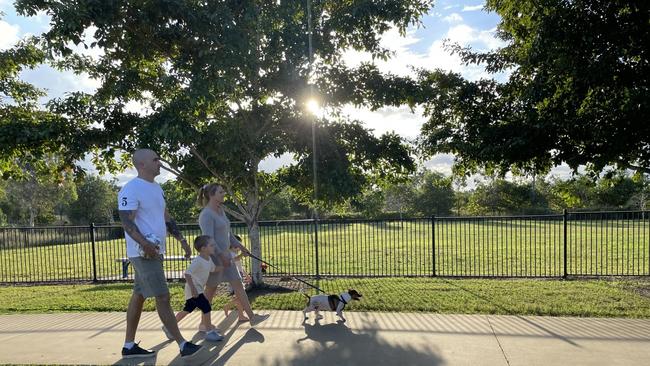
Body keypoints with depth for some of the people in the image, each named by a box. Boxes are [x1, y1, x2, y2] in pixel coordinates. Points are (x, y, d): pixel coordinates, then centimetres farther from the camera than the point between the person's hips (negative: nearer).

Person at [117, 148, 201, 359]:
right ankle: (183, 345, 0)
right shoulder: (131, 189, -13)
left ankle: (129, 346, 24)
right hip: (144, 252, -9)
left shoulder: (156, 188, 15)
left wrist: (182, 240, 13)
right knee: (162, 298, -6)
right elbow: (127, 222, -20)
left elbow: (166, 218, 20)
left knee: (139, 296, 14)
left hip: (155, 251, 9)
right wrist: (145, 244, -32)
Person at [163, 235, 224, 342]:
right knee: (206, 308, -11)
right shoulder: (198, 261, -24)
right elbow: (187, 273, -28)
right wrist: (193, 288, -30)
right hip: (194, 290, -10)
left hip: (198, 290, 10)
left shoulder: (209, 259, 5)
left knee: (187, 310, 18)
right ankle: (210, 332, -1)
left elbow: (214, 269, 19)